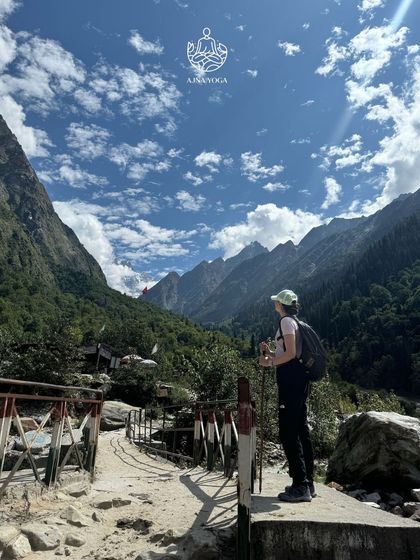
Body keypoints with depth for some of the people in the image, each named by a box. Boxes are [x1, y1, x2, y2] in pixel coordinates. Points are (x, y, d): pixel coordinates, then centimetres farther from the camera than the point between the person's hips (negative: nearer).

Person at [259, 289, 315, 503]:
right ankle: (307, 482, 21)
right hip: (298, 377, 10)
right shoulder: (294, 322, 20)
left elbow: (291, 353, -18)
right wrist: (270, 353, 13)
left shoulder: (286, 321, -9)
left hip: (291, 378, -10)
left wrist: (269, 361, -8)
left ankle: (300, 486, -5)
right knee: (301, 430, 13)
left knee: (288, 431, -8)